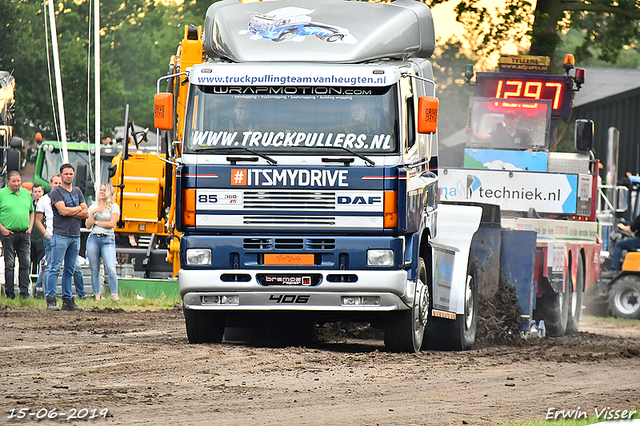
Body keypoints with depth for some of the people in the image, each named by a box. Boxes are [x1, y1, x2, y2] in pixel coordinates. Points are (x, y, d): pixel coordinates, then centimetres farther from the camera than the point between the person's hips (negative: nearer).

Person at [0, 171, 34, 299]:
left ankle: (24, 292, 7)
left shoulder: (26, 193, 13)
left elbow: (31, 211, 23)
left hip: (24, 234, 4)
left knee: (25, 264, 2)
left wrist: (30, 226, 9)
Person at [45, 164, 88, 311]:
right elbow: (63, 210, -16)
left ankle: (67, 300, 10)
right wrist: (78, 208, -1)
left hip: (75, 235, 6)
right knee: (55, 268, -9)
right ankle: (51, 300, -11)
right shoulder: (56, 192, -3)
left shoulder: (78, 192, 17)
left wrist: (70, 212, -6)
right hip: (60, 234, -6)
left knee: (69, 270, 8)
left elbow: (86, 213, 9)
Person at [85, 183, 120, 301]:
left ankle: (114, 295, -10)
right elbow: (88, 226, 9)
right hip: (93, 239, 3)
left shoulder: (114, 207, 4)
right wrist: (93, 213, -5)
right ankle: (97, 296, 7)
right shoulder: (93, 207, 15)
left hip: (108, 240, -3)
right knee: (94, 270, 1)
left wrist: (96, 222, 0)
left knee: (111, 269, -15)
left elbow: (112, 224, -7)